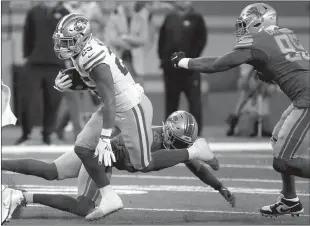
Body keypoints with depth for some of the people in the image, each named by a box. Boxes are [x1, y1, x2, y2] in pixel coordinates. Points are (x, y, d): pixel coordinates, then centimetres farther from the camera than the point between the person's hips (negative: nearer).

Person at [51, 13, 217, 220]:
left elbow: (109, 102, -30)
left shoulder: (94, 61, -30)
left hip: (132, 108, -9)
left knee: (144, 165, 2)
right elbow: (87, 80, 15)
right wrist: (64, 84, -5)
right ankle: (109, 198, 7)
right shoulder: (84, 50, -3)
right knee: (83, 147, 2)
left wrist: (105, 138, -31)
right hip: (119, 106, 9)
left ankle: (195, 151, 18)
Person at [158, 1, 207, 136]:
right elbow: (162, 39, 15)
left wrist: (193, 57, -11)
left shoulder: (196, 19, 0)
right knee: (171, 100, 10)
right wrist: (162, 57, 7)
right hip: (170, 66, 4)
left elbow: (202, 39, -5)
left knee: (194, 99, -6)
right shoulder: (170, 19, 11)